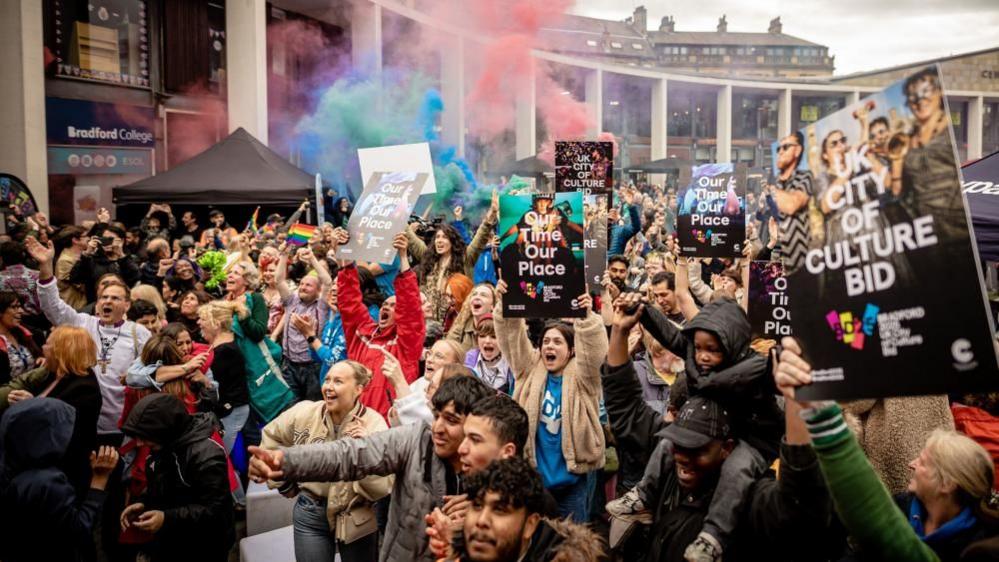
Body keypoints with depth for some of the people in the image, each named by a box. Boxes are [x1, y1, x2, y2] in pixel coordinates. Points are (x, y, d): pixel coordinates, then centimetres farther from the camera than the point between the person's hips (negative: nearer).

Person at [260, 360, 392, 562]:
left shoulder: (374, 424, -14)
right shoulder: (303, 413, -7)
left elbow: (382, 488, -17)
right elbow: (271, 436, 13)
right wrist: (282, 482, 12)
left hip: (358, 519, -1)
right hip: (311, 515, 2)